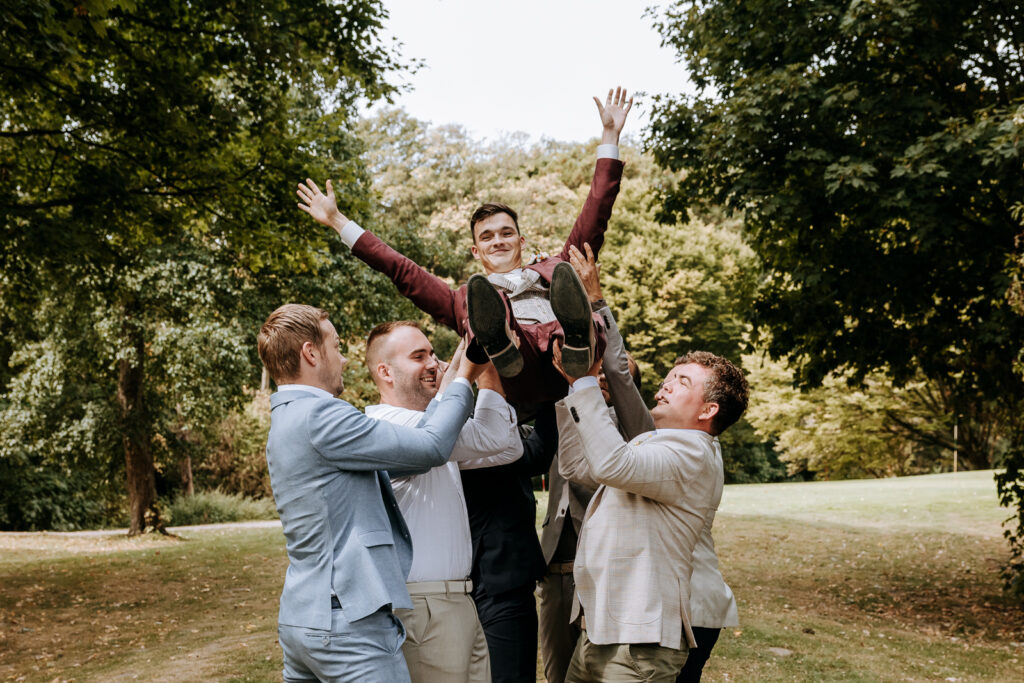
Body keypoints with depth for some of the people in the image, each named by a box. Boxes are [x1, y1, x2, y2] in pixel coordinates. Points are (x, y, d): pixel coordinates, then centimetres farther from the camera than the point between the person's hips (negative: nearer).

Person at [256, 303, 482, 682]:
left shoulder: (284, 422, 15)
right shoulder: (319, 416, -17)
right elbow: (432, 448, -16)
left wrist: (449, 389, 19)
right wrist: (464, 381, -2)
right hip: (346, 622, -10)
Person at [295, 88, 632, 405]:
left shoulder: (553, 271, 37)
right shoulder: (464, 300, 36)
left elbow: (592, 222, 34)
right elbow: (401, 270, 34)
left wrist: (609, 136, 34)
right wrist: (338, 222, 35)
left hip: (571, 373, 1)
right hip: (519, 385, 0)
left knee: (567, 273, -25)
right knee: (479, 288, -25)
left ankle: (577, 343, -56)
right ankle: (502, 352, -55)